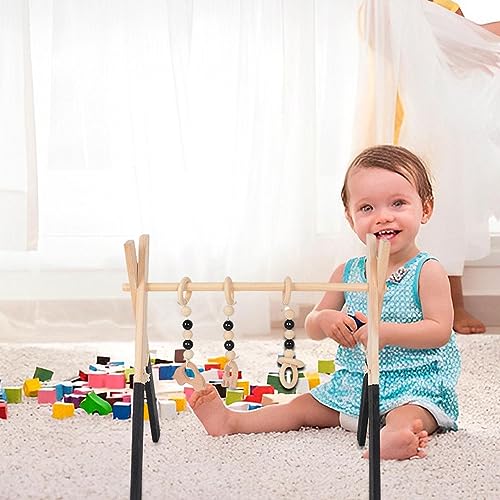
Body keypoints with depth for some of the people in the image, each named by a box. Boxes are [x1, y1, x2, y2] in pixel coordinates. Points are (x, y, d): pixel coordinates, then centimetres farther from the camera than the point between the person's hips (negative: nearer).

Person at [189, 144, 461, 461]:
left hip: (415, 385, -7)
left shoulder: (427, 271, -8)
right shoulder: (347, 273, 8)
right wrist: (325, 320, -14)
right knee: (303, 407, 8)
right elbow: (312, 327, 11)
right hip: (353, 383, 7)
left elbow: (441, 330, -16)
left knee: (405, 418, -37)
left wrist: (385, 332, -25)